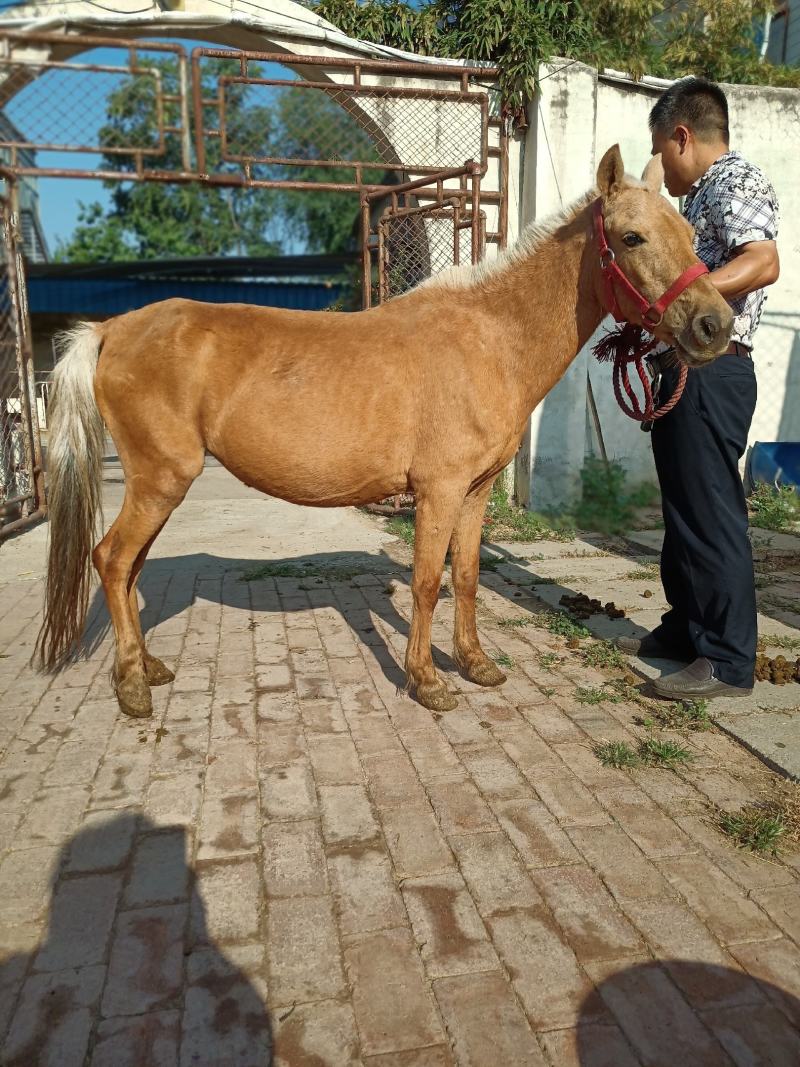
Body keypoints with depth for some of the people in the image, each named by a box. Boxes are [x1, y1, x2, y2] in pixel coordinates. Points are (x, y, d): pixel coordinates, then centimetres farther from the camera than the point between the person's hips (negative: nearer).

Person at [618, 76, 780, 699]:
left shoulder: (736, 181, -7)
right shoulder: (704, 194, 23)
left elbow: (762, 263, -25)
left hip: (713, 372, -10)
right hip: (690, 369, 10)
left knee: (713, 513, -7)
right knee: (684, 508, 14)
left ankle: (730, 662, 2)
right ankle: (686, 630, 26)